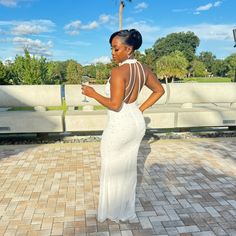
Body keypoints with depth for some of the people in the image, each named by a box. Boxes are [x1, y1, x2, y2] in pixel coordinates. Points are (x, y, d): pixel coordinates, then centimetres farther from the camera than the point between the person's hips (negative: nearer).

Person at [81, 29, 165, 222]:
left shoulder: (118, 71, -21)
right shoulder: (143, 68, 4)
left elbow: (115, 105, -24)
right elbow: (159, 90, 13)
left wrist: (93, 94, -11)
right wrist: (141, 109, 12)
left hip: (120, 125, -8)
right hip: (137, 122, 8)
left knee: (112, 169, 11)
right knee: (128, 168, 20)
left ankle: (113, 212, 28)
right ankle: (127, 211, 36)